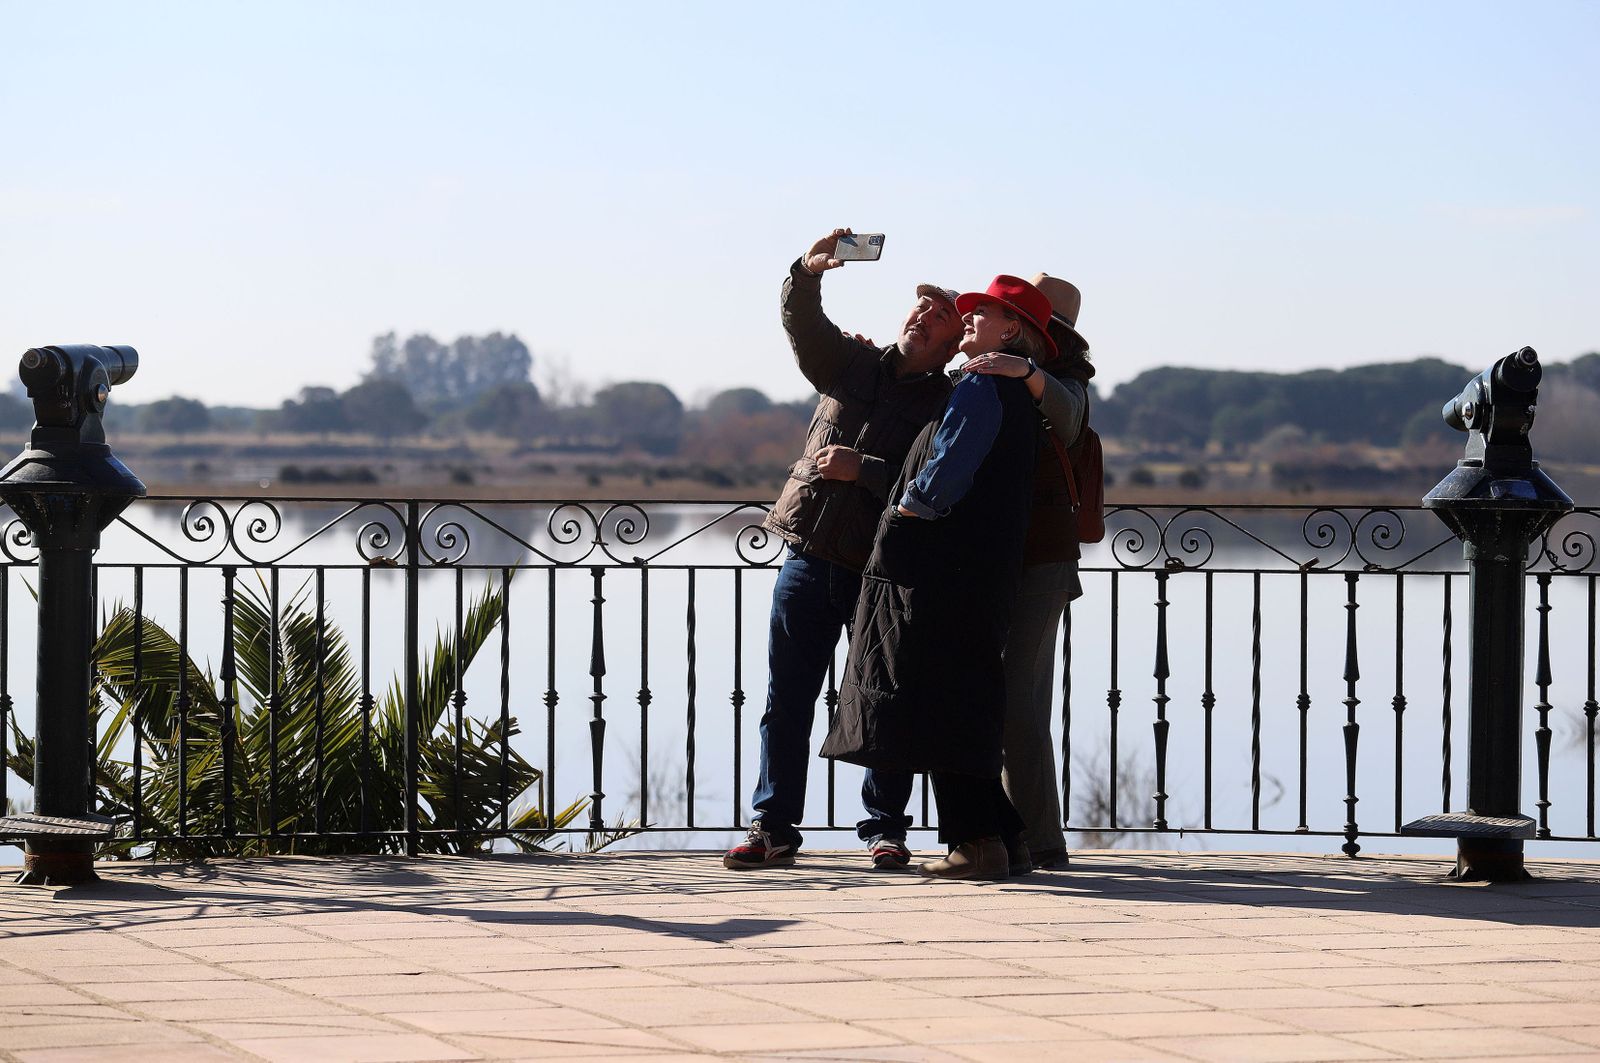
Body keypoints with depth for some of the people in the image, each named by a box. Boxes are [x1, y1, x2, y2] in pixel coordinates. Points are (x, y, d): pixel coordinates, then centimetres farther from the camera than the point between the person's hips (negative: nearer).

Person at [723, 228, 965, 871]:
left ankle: (886, 829, 8)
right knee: (786, 700, 3)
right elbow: (803, 324, 0)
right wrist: (809, 273, -19)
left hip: (883, 570, -3)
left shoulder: (947, 403, 0)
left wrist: (865, 469, -20)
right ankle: (772, 828, 7)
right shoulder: (851, 363, 13)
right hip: (809, 559, 4)